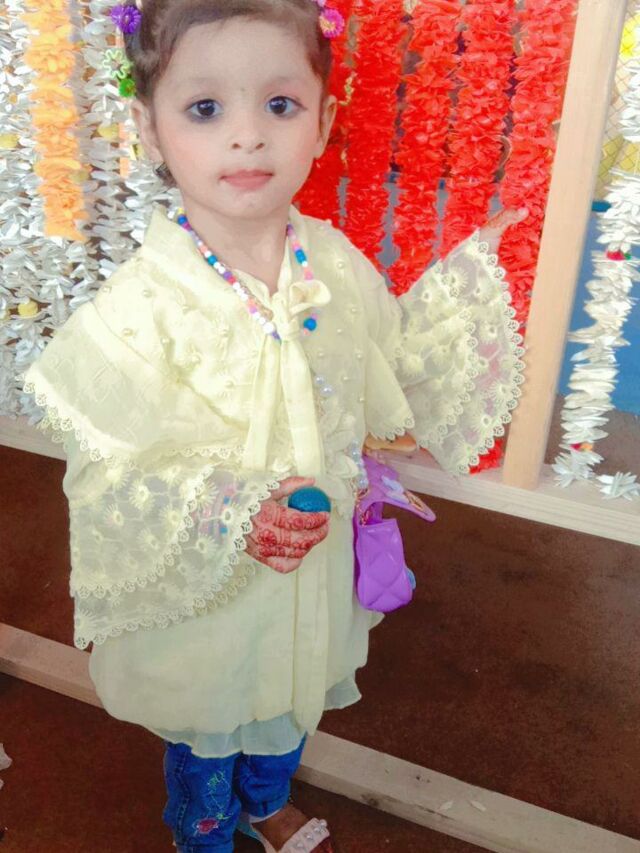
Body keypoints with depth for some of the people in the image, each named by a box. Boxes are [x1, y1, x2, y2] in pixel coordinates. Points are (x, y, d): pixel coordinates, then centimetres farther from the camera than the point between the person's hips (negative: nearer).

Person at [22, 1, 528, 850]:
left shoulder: (337, 265, -12)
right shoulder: (141, 305, -28)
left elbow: (398, 370, 4)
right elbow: (111, 479, -23)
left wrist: (465, 279, 0)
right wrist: (230, 516, -37)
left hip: (313, 570, 5)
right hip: (197, 594, -4)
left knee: (289, 704, 32)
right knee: (205, 738, 24)